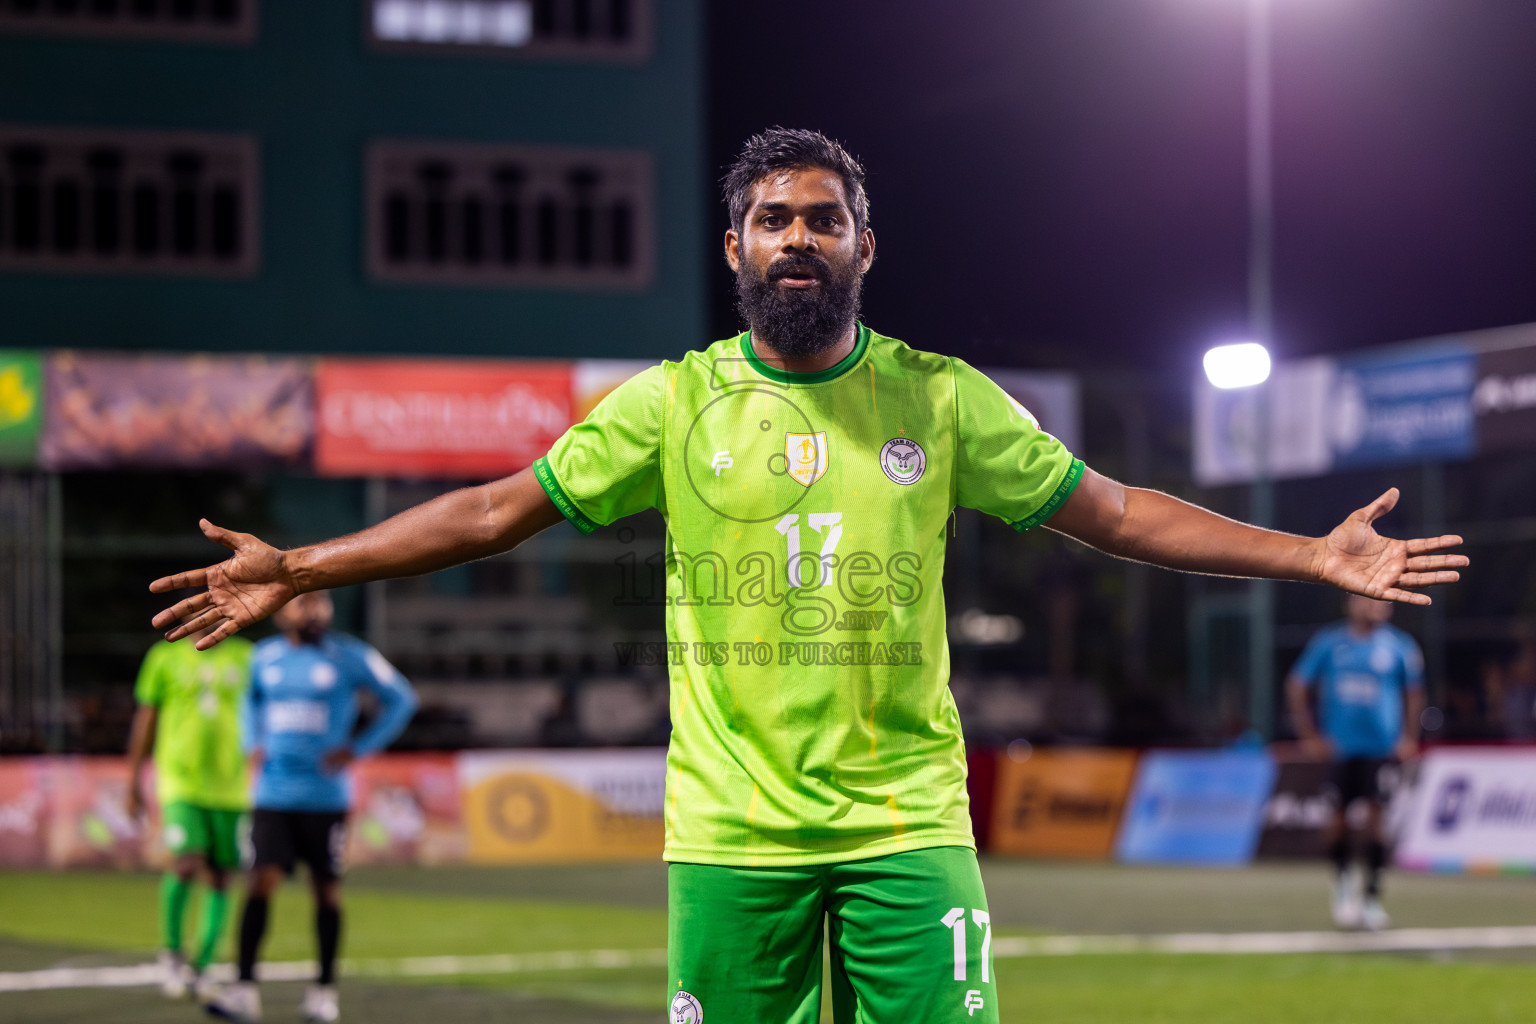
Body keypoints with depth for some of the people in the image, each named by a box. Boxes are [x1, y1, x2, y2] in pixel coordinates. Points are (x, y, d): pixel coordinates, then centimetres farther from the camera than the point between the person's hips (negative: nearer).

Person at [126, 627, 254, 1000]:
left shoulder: (245, 658, 8)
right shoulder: (165, 657, 4)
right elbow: (145, 718, 8)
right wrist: (135, 779, 8)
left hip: (231, 785, 3)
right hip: (181, 783, -3)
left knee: (220, 878, 3)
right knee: (186, 864, -19)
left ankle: (199, 969, 14)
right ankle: (170, 950, 2)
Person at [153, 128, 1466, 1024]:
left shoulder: (941, 398, 5)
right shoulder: (676, 403, 3)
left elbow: (1113, 511, 8)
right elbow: (499, 509, 5)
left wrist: (1315, 555, 2)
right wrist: (298, 569, -1)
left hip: (909, 820, 0)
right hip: (731, 829, 0)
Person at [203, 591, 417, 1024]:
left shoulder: (350, 657, -3)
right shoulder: (265, 656, 8)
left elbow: (401, 699, 4)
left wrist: (358, 749, -4)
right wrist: (254, 744, 11)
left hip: (326, 797, -2)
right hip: (272, 796, 2)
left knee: (326, 889, 4)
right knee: (260, 882, -10)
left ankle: (325, 989, 17)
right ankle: (244, 989, -10)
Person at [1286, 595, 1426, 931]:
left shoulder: (1400, 646, 3)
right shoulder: (1328, 644, 2)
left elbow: (1414, 693, 14)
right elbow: (1296, 687, 8)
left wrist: (1409, 738, 5)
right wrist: (1310, 736, 2)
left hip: (1382, 749, -1)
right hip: (1340, 749, 1)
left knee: (1374, 818, -9)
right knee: (1339, 819, -2)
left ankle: (1372, 897, -1)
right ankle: (1342, 879, 25)